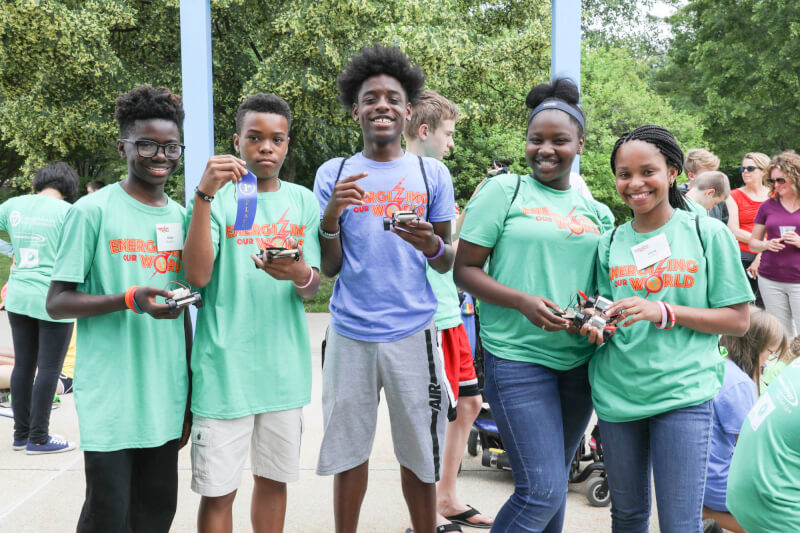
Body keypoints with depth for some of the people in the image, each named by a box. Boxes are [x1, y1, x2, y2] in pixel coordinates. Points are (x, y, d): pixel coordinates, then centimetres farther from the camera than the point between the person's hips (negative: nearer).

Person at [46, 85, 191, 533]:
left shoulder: (181, 217, 11)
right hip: (110, 400, -5)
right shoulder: (93, 211, -5)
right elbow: (57, 302, -6)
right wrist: (128, 299, -22)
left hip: (166, 400, 5)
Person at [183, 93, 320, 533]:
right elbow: (197, 276, -15)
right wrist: (204, 195, -23)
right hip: (225, 365, -3)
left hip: (284, 366, 4)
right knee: (217, 490, 3)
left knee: (273, 479, 15)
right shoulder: (216, 198, -2)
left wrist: (300, 275, -20)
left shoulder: (303, 202, 9)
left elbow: (312, 288, 5)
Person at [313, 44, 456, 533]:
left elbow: (449, 263, 7)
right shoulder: (333, 174, 6)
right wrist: (331, 214, -13)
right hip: (350, 331, 1)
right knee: (349, 449, 9)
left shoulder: (432, 174, 5)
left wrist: (431, 245, -16)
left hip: (413, 330, 0)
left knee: (418, 454, 5)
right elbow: (328, 268, 5)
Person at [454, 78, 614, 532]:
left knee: (556, 480, 16)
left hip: (579, 360, 5)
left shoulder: (596, 213, 12)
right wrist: (523, 302, -19)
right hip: (517, 356, -5)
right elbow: (465, 269, -5)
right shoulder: (503, 191, -2)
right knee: (542, 490, -10)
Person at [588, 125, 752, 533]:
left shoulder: (708, 233, -2)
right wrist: (595, 324, -9)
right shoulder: (610, 243, 8)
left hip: (683, 393, -3)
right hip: (617, 392, 4)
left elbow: (738, 321, -3)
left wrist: (664, 312, -15)